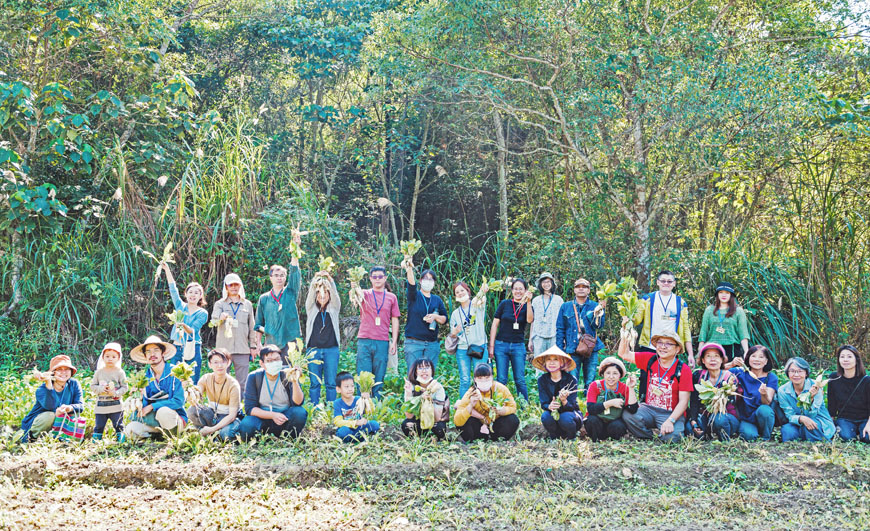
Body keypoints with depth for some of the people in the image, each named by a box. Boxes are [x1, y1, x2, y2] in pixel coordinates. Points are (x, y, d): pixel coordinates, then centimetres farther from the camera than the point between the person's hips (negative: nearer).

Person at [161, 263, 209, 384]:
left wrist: (183, 325, -31)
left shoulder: (202, 313, 2)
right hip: (177, 348, 3)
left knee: (192, 383, -5)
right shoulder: (181, 307, 11)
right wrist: (167, 269, -1)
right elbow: (173, 289, 5)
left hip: (193, 349, -3)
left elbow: (192, 331, -9)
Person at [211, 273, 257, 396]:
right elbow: (214, 318, -14)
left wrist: (253, 346, 12)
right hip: (224, 348, -1)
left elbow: (251, 327, 17)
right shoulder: (220, 304, 7)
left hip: (243, 349, 1)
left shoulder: (247, 304, 14)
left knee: (242, 383, 0)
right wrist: (222, 316, -37)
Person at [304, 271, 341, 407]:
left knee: (331, 383, -2)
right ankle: (314, 409, 4)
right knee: (315, 383, 1)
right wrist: (315, 280, -19)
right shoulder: (311, 309, 13)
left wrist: (330, 279, -21)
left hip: (331, 350, 0)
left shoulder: (334, 309, 11)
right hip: (314, 350, 0)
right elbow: (310, 295, -3)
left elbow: (335, 294, -4)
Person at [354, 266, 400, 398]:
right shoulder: (365, 294, 8)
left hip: (382, 342, 1)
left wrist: (394, 342, 4)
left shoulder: (391, 297, 12)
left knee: (378, 380, 3)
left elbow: (395, 320, 12)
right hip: (364, 341, -1)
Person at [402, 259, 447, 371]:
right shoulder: (414, 296, 3)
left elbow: (445, 319, 14)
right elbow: (411, 284, -18)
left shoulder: (437, 300, 14)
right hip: (413, 342, -3)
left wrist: (435, 317, -8)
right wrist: (409, 269, -38)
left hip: (432, 344, 3)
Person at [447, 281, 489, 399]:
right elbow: (452, 335, 18)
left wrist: (483, 290, -45)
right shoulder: (455, 313, 15)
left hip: (479, 346, -2)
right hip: (462, 349, 2)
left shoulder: (477, 305, 4)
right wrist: (455, 333, -8)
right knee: (464, 380, -1)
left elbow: (481, 299, -21)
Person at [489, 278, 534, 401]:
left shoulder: (527, 307, 6)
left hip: (518, 346, 0)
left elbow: (530, 320, -16)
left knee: (520, 380, -1)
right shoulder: (505, 304, 4)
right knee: (501, 380, -2)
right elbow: (495, 325, 5)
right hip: (501, 345, 0)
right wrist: (491, 346, 0)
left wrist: (528, 302, -23)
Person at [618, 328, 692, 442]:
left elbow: (683, 401, -11)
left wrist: (670, 421, -24)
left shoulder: (683, 370, -6)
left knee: (671, 436, -33)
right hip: (648, 409, 3)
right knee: (627, 415, -28)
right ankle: (650, 437, -3)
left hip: (671, 413, -3)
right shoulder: (649, 360, 5)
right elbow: (624, 354, 11)